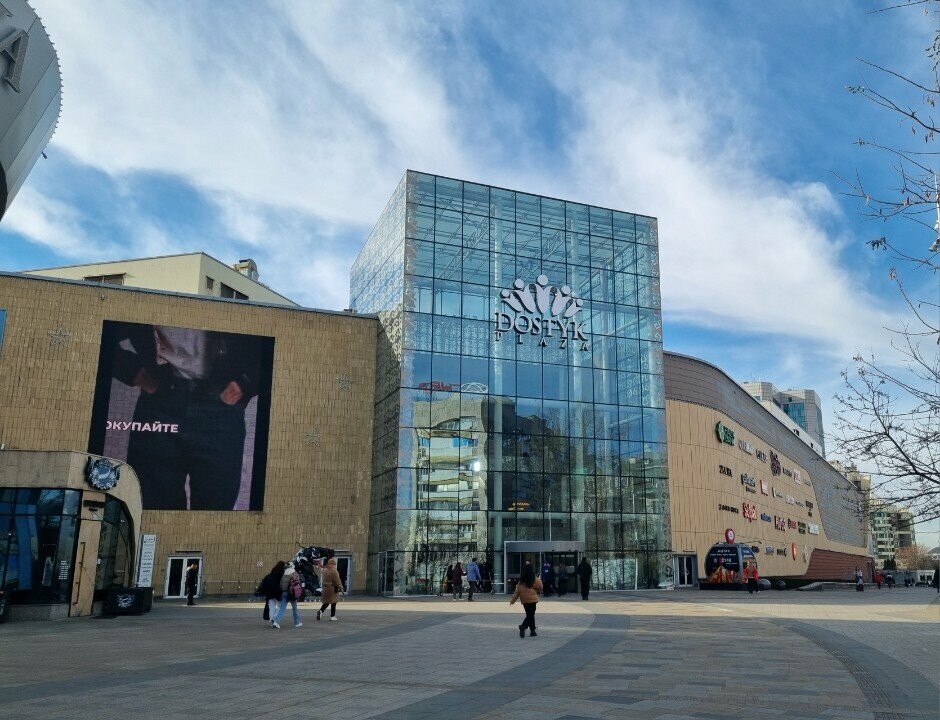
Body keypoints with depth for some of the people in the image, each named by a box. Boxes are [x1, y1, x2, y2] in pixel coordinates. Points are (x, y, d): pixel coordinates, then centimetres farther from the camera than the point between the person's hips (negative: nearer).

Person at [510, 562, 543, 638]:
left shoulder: (521, 580, 0)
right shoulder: (535, 580, -11)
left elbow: (517, 591, -1)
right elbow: (540, 588, -2)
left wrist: (513, 600, 4)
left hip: (524, 601, 5)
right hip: (532, 600, -5)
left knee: (529, 615, 17)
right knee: (531, 615, -1)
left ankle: (532, 630, 21)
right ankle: (523, 627, -22)